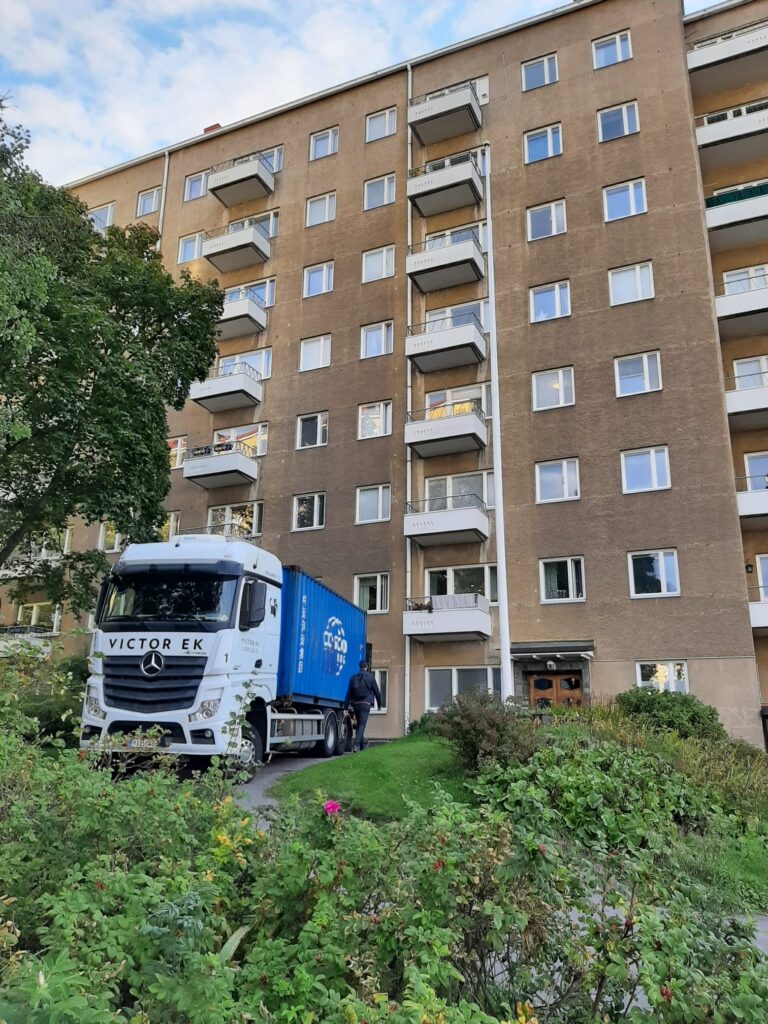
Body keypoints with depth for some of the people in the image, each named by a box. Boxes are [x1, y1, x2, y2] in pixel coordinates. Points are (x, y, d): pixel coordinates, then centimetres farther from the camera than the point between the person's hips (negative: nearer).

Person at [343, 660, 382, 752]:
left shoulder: (353, 677, 8)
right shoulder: (370, 676, -1)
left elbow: (348, 693, 3)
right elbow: (377, 691, 0)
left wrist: (346, 708, 4)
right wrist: (379, 704, 15)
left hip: (355, 704, 4)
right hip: (366, 704, -4)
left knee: (359, 724, 19)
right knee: (362, 725, -5)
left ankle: (362, 743, 31)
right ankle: (356, 744, -21)